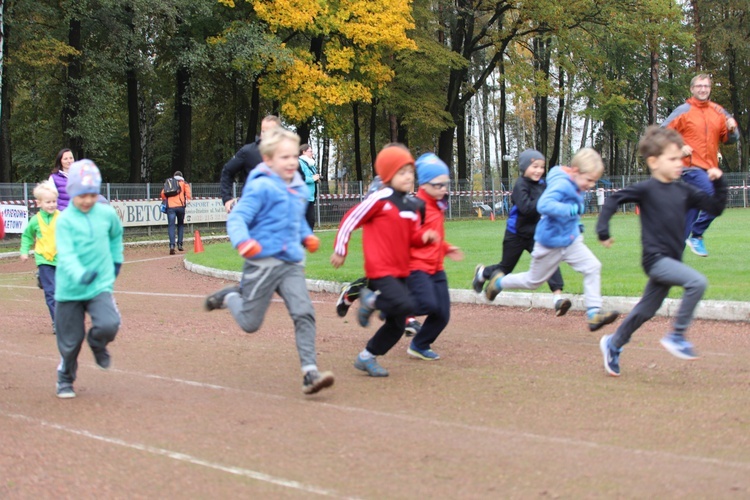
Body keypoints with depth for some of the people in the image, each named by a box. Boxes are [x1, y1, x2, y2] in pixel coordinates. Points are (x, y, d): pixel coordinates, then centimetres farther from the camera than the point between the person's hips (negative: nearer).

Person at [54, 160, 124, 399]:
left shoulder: (107, 213, 0)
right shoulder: (65, 220, -10)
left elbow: (116, 234, 24)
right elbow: (66, 255, -23)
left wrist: (116, 259, 19)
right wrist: (80, 274, -40)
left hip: (101, 285, 2)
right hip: (70, 288, -2)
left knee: (109, 325, -22)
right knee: (70, 340, 6)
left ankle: (97, 344, 14)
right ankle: (65, 380, 32)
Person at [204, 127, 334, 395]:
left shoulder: (299, 189, 11)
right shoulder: (261, 188, -12)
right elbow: (236, 218, -17)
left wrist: (307, 236, 12)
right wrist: (243, 242, -35)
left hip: (292, 263, 5)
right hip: (264, 262, -5)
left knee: (303, 313, -13)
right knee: (250, 323, 6)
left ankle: (310, 372, -12)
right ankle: (229, 297, 38)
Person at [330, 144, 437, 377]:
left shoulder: (412, 207, 10)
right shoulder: (379, 199, -12)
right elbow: (350, 219, -8)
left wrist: (425, 235, -7)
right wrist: (340, 250, -5)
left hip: (400, 271, 8)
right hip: (380, 270, -8)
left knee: (398, 324, 10)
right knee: (406, 305, -27)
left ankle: (367, 357, 26)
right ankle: (371, 300, 1)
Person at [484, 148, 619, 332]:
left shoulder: (575, 187, 3)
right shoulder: (561, 184, -26)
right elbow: (544, 205, -41)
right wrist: (571, 210, -43)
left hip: (570, 240, 8)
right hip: (551, 243, -8)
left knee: (593, 267, -10)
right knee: (533, 281, 11)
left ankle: (593, 313, -10)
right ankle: (499, 282, 36)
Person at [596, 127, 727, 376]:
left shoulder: (683, 191, 7)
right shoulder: (646, 189, -9)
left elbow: (715, 208, 11)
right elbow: (613, 200, -6)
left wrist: (719, 183, -2)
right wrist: (603, 231, -12)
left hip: (671, 261, 7)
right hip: (655, 259, -7)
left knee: (646, 310, 15)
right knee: (697, 282, -25)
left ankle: (613, 344, 35)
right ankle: (676, 336, -13)